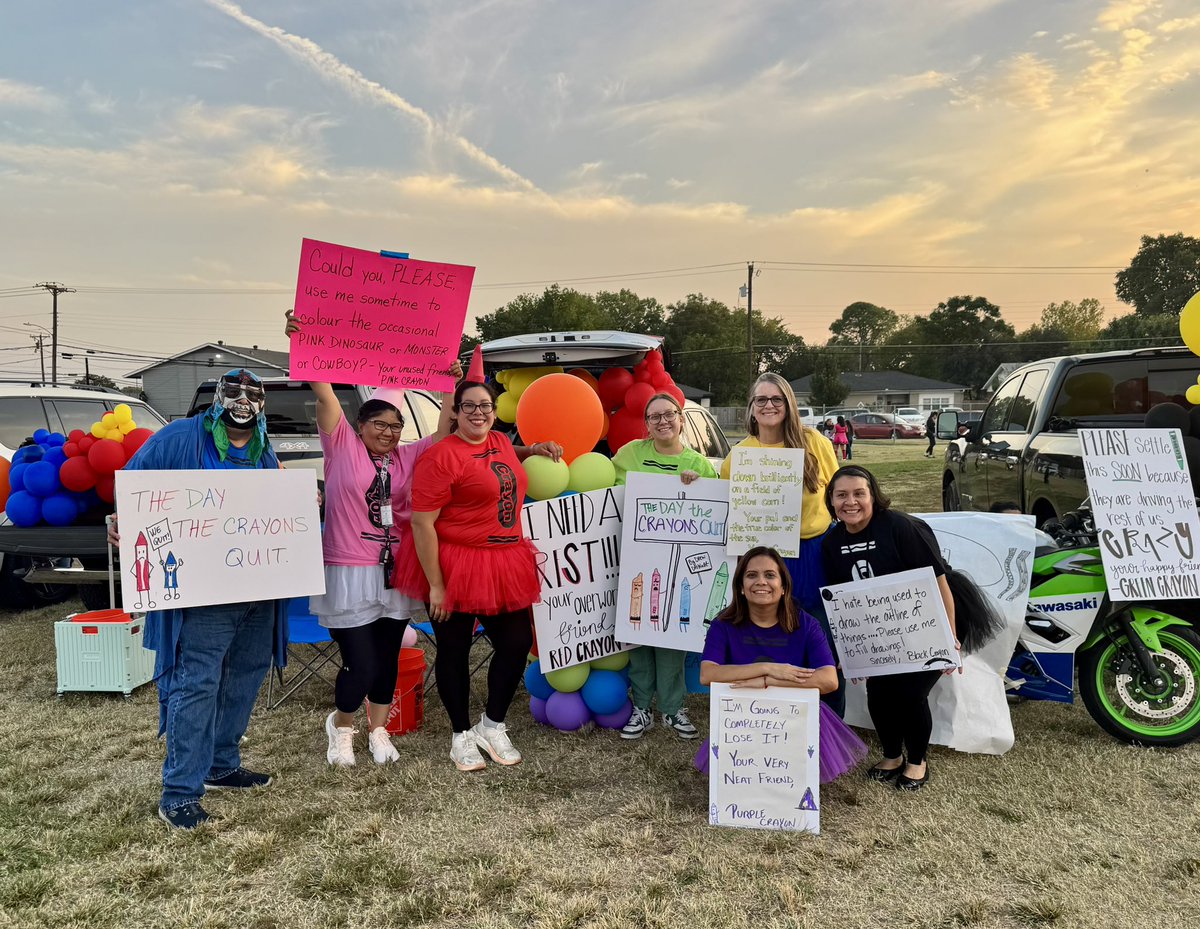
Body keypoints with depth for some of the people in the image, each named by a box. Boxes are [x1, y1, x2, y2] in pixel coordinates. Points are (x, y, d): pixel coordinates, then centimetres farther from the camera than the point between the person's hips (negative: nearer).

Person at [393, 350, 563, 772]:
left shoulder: (499, 442, 7)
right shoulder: (441, 457, -16)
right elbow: (421, 523, -18)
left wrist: (536, 449, 15)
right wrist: (435, 586, -18)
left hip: (505, 565, 7)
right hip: (455, 567, -7)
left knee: (516, 644, 9)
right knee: (454, 650, 9)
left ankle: (493, 726, 30)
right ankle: (461, 735, 27)